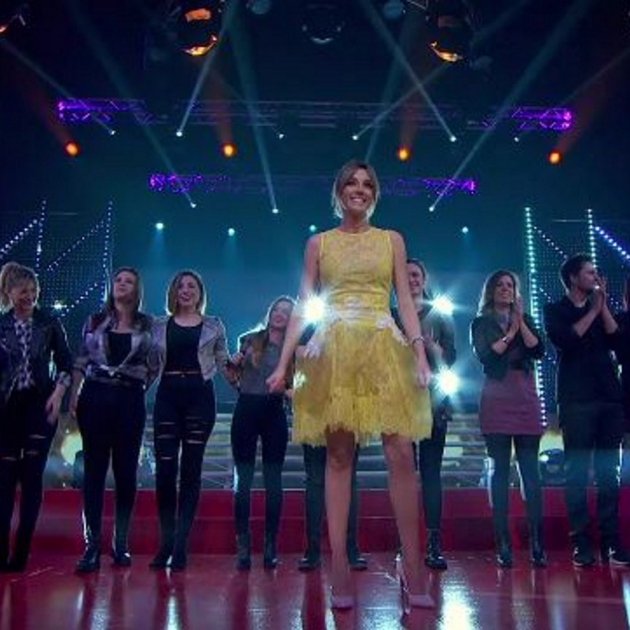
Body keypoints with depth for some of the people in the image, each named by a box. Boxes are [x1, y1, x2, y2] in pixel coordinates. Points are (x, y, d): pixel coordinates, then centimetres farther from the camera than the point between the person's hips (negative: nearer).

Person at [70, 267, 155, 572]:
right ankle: (92, 546, 3)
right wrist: (73, 397, 0)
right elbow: (80, 362, 8)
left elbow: (154, 365, 7)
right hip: (95, 397, 0)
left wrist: (140, 388, -4)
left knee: (126, 472, 3)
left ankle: (121, 543, 13)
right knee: (94, 470, 0)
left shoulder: (147, 325, 7)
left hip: (130, 400, 0)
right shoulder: (94, 321, 10)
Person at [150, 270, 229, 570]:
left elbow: (223, 364, 12)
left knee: (190, 471, 1)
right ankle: (166, 542, 9)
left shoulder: (213, 326, 10)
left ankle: (181, 545, 6)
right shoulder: (159, 326, 12)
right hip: (167, 397, 1)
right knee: (165, 470, -3)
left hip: (199, 397, -1)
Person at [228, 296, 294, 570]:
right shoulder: (249, 340, 7)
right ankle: (243, 546, 7)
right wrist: (233, 365, -8)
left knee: (273, 481, 2)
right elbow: (236, 380, 12)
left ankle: (270, 547, 9)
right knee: (243, 480, 1)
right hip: (246, 410, 0)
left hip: (274, 413, 0)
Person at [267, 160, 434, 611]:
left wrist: (421, 356, -6)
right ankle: (340, 568, 5)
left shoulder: (392, 240, 13)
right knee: (338, 458, 0)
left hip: (385, 349, 1)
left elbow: (406, 302, 7)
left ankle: (412, 567, 3)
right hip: (334, 351, 0)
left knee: (402, 455, -7)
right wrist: (283, 364, -1)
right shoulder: (319, 243, 12)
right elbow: (302, 307, 7)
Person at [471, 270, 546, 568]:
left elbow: (538, 351, 1)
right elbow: (485, 356, -6)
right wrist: (510, 334, -3)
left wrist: (520, 323, -6)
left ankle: (537, 545, -1)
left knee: (530, 471, -2)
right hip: (496, 402, -2)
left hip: (526, 401, 2)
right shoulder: (481, 323, 9)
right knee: (500, 470, -2)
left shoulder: (526, 320, 17)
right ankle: (503, 545, 0)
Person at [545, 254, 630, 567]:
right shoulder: (555, 310, 8)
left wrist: (603, 306, 1)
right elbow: (564, 341, -11)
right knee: (577, 472, -5)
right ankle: (581, 542, -3)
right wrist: (593, 310, -3)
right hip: (576, 400, -4)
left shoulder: (600, 309, 21)